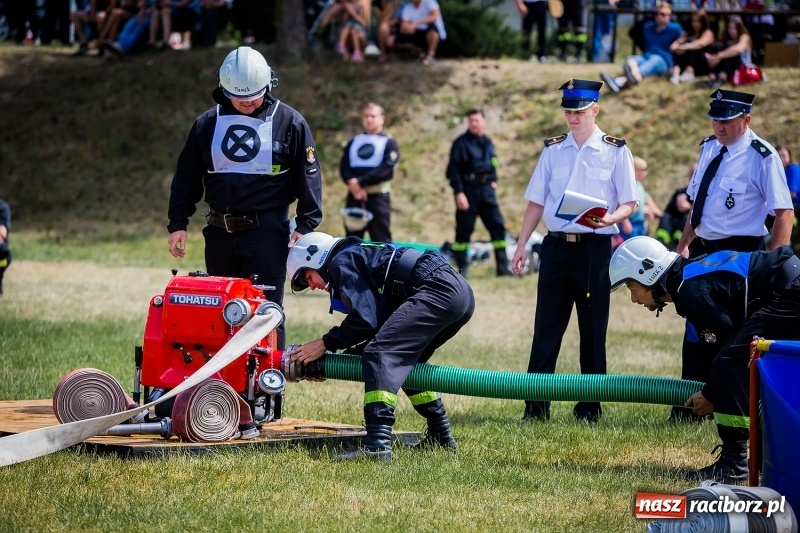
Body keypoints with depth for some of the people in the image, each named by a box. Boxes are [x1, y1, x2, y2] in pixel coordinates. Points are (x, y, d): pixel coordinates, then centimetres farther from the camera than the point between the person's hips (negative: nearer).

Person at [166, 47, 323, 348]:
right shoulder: (208, 124, 8)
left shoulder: (289, 123, 0)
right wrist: (178, 224, 6)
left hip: (267, 231, -4)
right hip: (220, 232, 4)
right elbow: (187, 177, 13)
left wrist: (306, 226, -7)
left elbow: (308, 176, 1)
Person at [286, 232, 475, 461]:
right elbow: (379, 323, 27)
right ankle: (441, 435, 26)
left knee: (380, 355, -16)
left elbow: (365, 320, -8)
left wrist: (326, 344, 3)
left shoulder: (342, 263, 3)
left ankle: (377, 444, -30)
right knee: (402, 361, 25)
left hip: (438, 289, -10)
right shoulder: (360, 257, 31)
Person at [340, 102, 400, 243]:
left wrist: (360, 182, -16)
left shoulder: (389, 143, 2)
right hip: (354, 197, 5)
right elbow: (344, 167, 6)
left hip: (378, 197, -5)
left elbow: (386, 170, -12)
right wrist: (352, 183, -15)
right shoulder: (353, 142, 16)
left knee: (381, 242, -4)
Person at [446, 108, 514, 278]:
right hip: (468, 190, -5)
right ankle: (462, 268, 8)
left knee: (498, 226, 0)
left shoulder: (487, 143, 12)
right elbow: (453, 169, -11)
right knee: (464, 230, 0)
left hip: (486, 190, 5)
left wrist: (493, 181, 12)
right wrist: (459, 192, -17)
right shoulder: (461, 143, -7)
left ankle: (502, 266, 3)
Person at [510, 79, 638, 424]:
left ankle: (589, 408, 10)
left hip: (595, 248, -3)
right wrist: (521, 247, 8)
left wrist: (610, 218, -20)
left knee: (593, 331, 3)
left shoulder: (615, 151, 1)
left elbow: (629, 203, 1)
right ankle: (536, 406, 4)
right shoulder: (553, 150, 11)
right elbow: (536, 201, 13)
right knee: (546, 329, 2)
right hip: (556, 245, 3)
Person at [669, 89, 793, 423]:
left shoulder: (761, 157, -13)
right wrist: (683, 246, 15)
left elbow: (784, 214, -15)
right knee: (697, 332, 11)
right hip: (703, 251, 7)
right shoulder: (709, 148, 9)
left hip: (739, 254, -7)